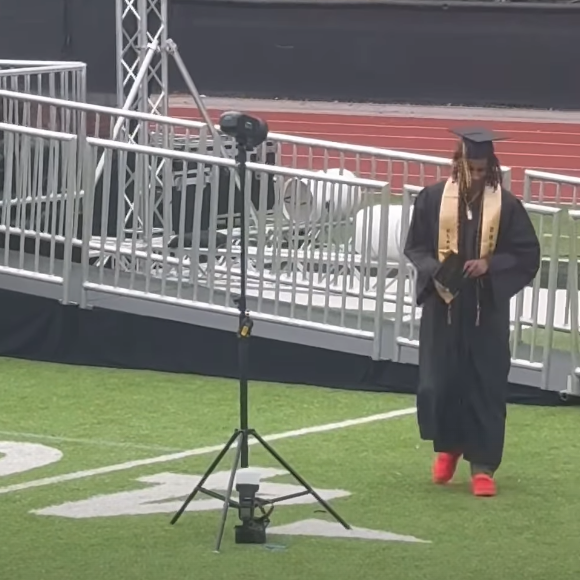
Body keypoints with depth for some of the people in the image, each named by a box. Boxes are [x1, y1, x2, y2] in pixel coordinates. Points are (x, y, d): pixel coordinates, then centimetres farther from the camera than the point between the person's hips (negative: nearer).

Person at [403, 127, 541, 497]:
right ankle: (447, 447, 29)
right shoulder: (433, 198, -2)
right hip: (443, 305, 1)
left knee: (486, 387, 0)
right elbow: (415, 246, 4)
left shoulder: (506, 204, -4)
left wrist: (490, 264, -16)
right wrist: (434, 270, -15)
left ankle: (483, 466, 5)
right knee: (438, 383, 3)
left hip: (487, 310, -1)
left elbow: (528, 255, -1)